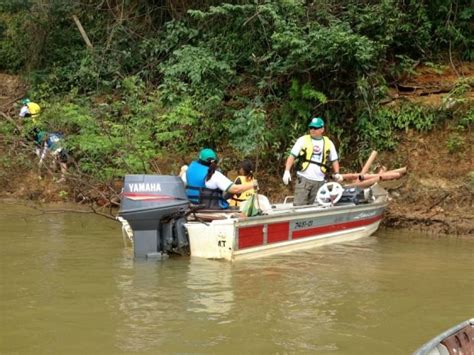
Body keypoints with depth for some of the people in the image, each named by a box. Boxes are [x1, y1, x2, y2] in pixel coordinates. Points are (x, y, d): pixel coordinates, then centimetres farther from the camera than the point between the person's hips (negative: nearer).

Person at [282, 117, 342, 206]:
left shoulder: (328, 143, 11)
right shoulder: (303, 140, 4)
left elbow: (334, 160, 18)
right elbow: (292, 156, 2)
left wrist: (336, 174, 2)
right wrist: (287, 171, -10)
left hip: (319, 181, 2)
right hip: (303, 178, -2)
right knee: (299, 205, -9)